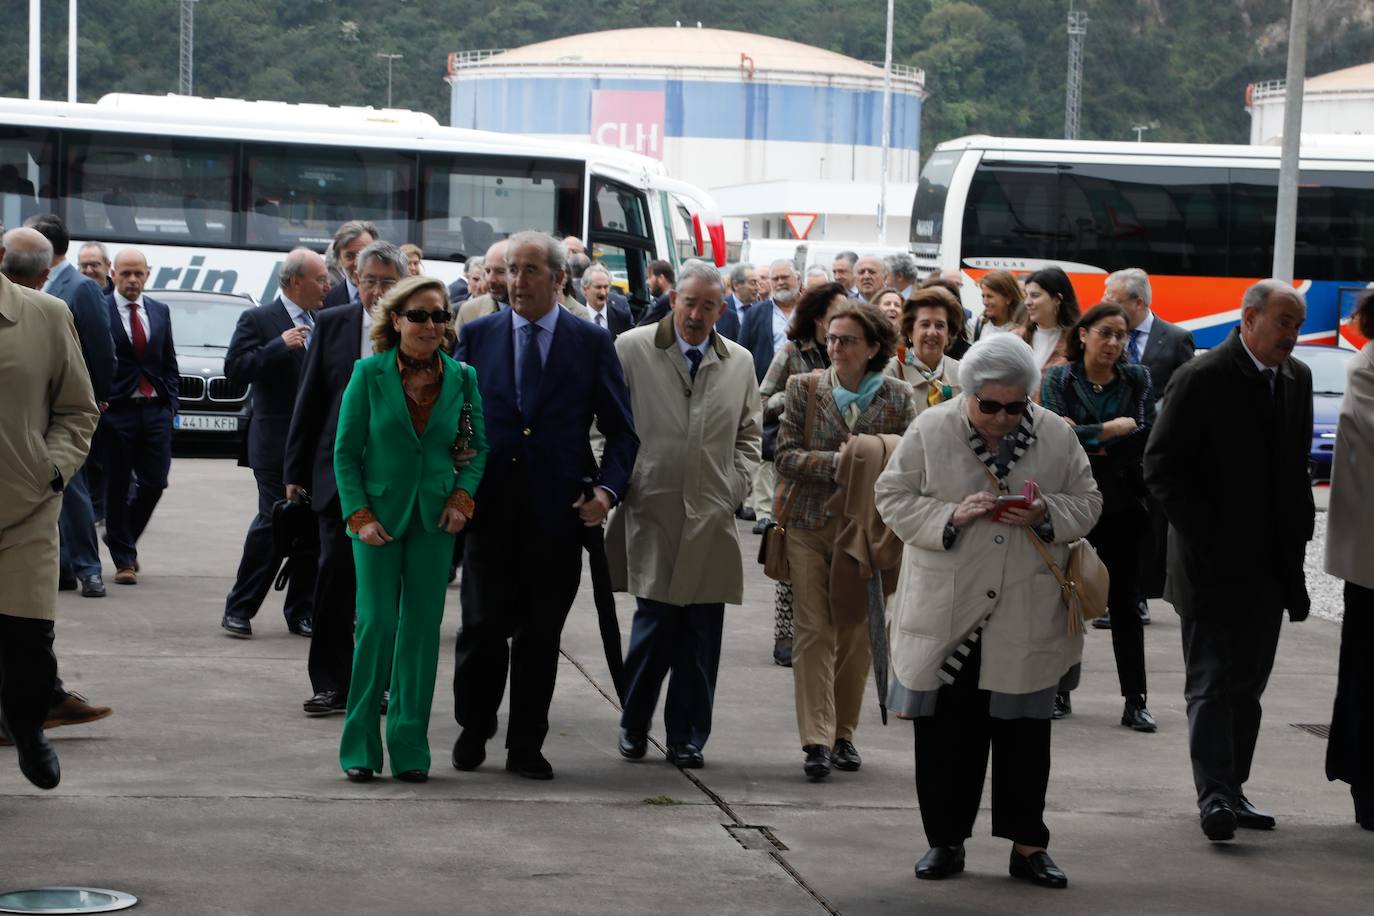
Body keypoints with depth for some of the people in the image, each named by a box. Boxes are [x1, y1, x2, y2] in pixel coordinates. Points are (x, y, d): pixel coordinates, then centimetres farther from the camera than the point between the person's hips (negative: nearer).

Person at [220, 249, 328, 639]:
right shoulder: (258, 320, -3)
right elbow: (235, 369, -14)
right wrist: (280, 345, -19)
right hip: (277, 442, -6)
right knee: (274, 522, -10)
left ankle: (301, 612, 14)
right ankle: (239, 610, -1)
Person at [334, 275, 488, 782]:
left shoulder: (462, 378, 3)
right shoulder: (369, 374, -2)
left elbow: (478, 445, 11)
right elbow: (346, 450, 0)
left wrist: (463, 497, -4)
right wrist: (359, 515, -9)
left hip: (433, 517, 2)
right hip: (378, 514, -2)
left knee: (422, 629, 3)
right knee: (376, 624, -7)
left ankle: (410, 747, 11)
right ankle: (360, 746, 4)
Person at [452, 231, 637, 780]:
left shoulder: (592, 343, 4)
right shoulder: (477, 337, 7)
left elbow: (620, 430, 7)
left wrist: (607, 489, -8)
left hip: (557, 510, 0)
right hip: (490, 507, 0)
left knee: (541, 636, 5)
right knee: (483, 627, -2)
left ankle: (526, 747, 15)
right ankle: (473, 731, 18)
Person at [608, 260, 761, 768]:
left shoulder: (739, 362, 12)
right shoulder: (631, 349, 2)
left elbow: (749, 434, 21)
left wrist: (735, 485, 8)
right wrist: (618, 483, -2)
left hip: (712, 517, 3)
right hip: (651, 511, -3)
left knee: (701, 633, 2)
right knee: (656, 622, -7)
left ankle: (687, 737, 11)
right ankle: (633, 726, 11)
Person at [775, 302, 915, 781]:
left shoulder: (898, 396, 2)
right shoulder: (805, 388, 2)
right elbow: (785, 456, -4)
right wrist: (836, 463, -16)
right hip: (810, 526, -1)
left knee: (855, 634, 7)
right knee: (812, 632, -7)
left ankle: (843, 733, 19)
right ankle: (816, 739, -9)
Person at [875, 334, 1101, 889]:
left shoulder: (1056, 437, 3)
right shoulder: (930, 431, -3)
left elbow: (1087, 503, 8)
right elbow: (893, 498, -2)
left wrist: (1047, 514, -13)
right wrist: (950, 515, -18)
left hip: (1027, 613, 1)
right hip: (947, 613, -1)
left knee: (1023, 731, 5)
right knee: (946, 730, 5)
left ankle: (1027, 844, 14)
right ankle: (945, 839, 17)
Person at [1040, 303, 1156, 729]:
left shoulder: (1136, 379, 4)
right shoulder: (1058, 379, 0)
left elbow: (1147, 438, -7)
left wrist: (1089, 442, -12)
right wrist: (1113, 430, -12)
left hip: (1121, 504, 1)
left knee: (1124, 601, 2)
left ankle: (1135, 699, 4)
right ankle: (1060, 690, 15)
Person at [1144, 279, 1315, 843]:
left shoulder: (1296, 379, 9)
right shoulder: (1202, 379, -11)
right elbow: (1161, 468, -11)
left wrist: (1297, 532, 7)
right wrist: (1205, 535, -15)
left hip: (1271, 563, 6)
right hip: (1214, 563, -6)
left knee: (1247, 684, 11)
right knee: (1212, 681, -5)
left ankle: (1230, 790, 18)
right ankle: (1214, 795, -7)